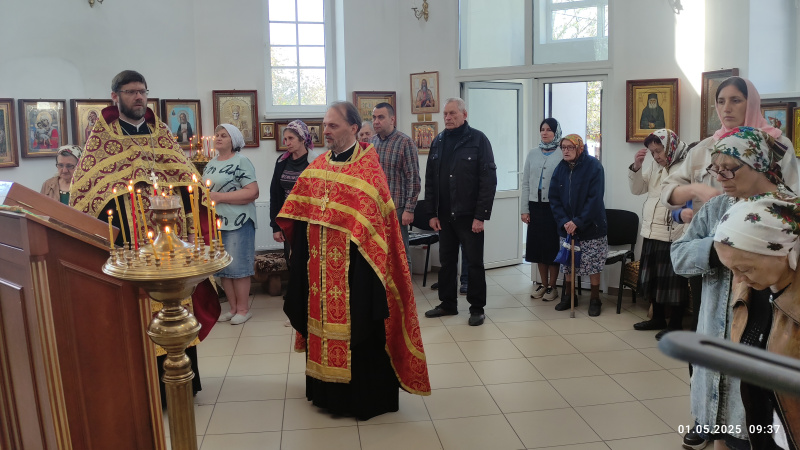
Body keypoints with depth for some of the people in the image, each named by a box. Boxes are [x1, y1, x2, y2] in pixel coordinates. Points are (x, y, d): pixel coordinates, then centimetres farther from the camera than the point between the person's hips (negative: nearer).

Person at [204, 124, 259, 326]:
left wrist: (219, 197, -17)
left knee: (238, 267, -4)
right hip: (215, 223, 7)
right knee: (221, 267, 9)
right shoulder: (211, 164, 16)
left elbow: (252, 192, -15)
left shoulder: (241, 162, -6)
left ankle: (243, 309, 8)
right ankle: (233, 308, 19)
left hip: (237, 223, -7)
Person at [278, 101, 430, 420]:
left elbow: (371, 216, -16)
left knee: (358, 327, 3)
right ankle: (328, 391, 30)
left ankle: (365, 396, 19)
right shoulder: (317, 166, 11)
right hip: (320, 266, 6)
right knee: (323, 321, 13)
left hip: (354, 265, -6)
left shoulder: (367, 166, -8)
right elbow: (298, 215, 11)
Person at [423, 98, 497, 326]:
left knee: (474, 262, 4)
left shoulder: (478, 140, -6)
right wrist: (432, 213, 4)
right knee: (446, 261, 13)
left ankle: (477, 308, 16)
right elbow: (430, 180, 10)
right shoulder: (438, 142, 9)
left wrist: (481, 215, -14)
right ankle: (448, 304, 26)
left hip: (469, 215, -5)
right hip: (444, 215, 5)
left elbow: (489, 180, -10)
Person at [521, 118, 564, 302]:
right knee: (537, 245, 10)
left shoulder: (562, 155, -5)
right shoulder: (533, 154, 8)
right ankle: (543, 284, 23)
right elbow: (526, 183, 8)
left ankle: (552, 286, 16)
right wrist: (524, 209, 4)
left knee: (552, 246, 3)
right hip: (535, 206, 4)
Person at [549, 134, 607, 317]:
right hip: (566, 226, 4)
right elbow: (554, 198, 1)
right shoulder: (560, 168, 2)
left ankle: (595, 299, 17)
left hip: (591, 226, -4)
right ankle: (568, 296, 27)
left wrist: (578, 222, -21)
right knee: (567, 262, 11)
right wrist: (564, 221, -12)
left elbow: (595, 198, -18)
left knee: (593, 264, 3)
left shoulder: (593, 166, -13)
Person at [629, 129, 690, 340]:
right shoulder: (653, 166, 9)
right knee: (652, 276, 16)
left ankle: (676, 324, 15)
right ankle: (658, 318, 31)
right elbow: (636, 189, 12)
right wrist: (636, 167, -1)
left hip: (673, 235, -8)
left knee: (672, 280, 2)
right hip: (651, 232, 8)